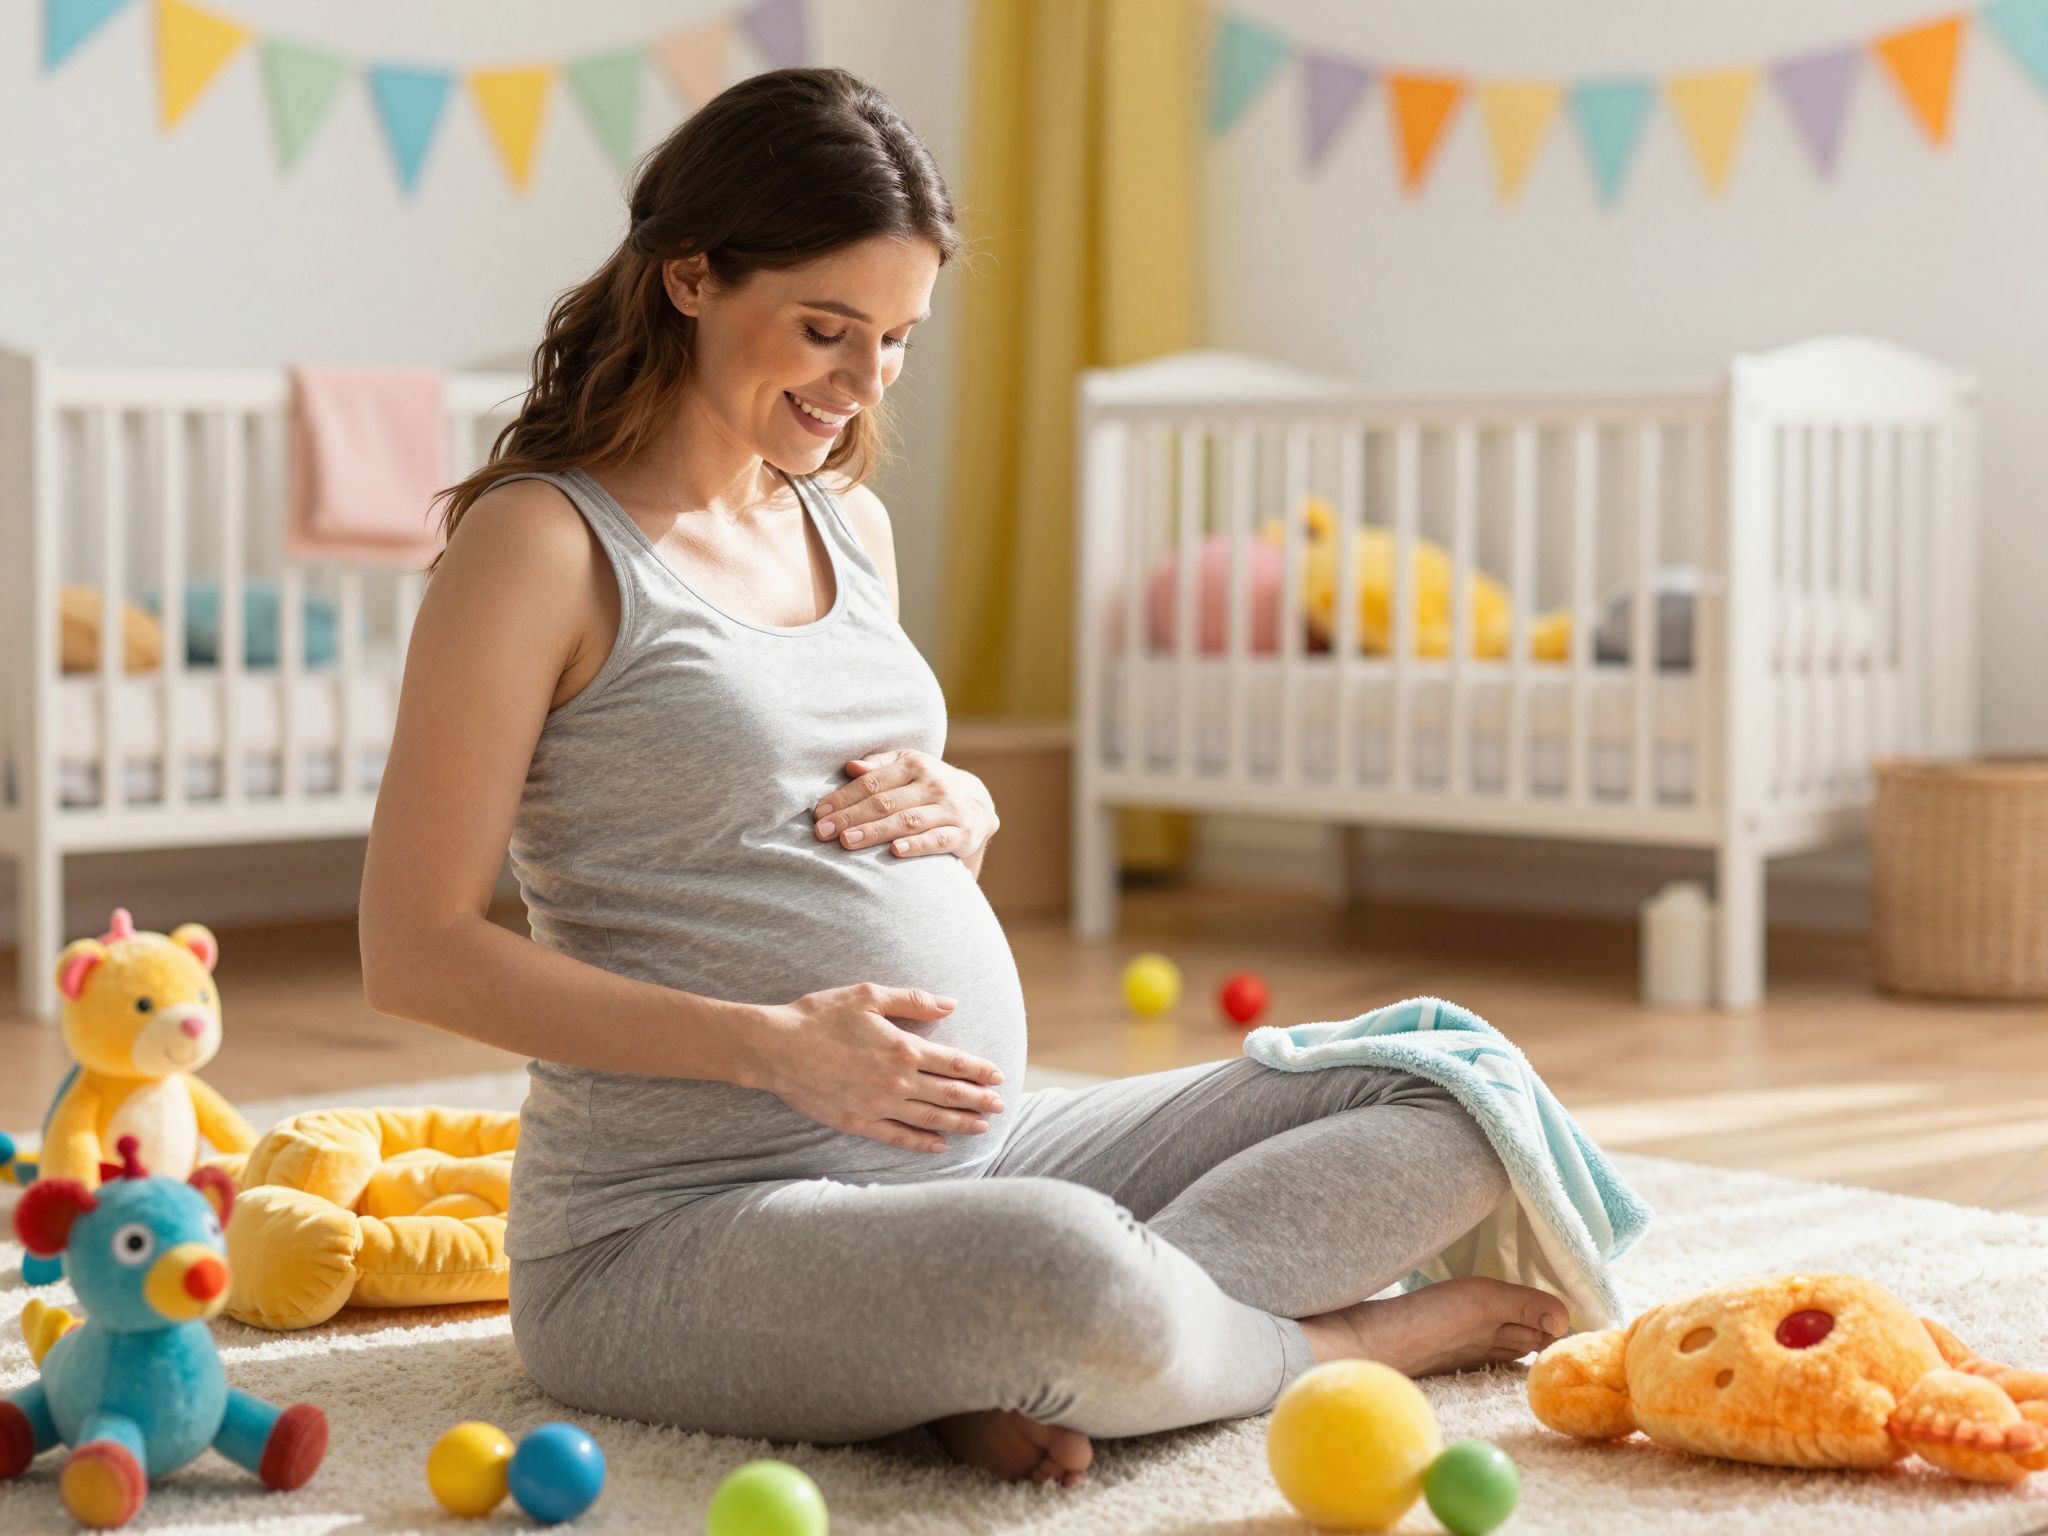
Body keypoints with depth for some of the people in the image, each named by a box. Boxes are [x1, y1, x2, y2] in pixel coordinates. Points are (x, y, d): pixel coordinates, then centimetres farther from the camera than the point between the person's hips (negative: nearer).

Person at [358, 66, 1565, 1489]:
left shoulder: (849, 523, 15)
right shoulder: (543, 543, -7)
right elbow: (418, 950, -12)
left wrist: (960, 809, 2)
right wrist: (770, 1043, -19)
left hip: (983, 1154, 8)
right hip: (687, 1227, -8)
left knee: (1450, 1100, -1)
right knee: (1072, 1283, -39)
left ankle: (1014, 1374, -17)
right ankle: (1340, 1340, -5)